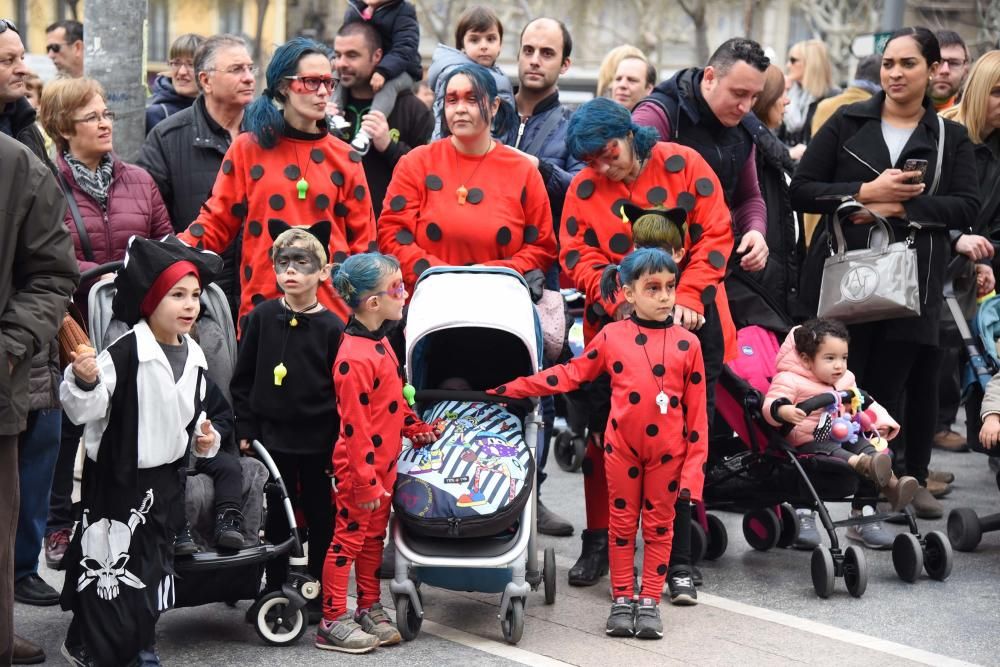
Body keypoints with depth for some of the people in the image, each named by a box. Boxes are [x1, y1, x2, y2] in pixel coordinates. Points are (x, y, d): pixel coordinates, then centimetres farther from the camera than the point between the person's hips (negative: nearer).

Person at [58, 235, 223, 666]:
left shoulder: (194, 356, 4)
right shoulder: (125, 353, -19)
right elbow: (84, 411, -19)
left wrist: (204, 437, 2)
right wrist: (84, 381, -38)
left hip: (167, 478, 7)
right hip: (117, 477, -7)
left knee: (156, 566, 16)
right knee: (108, 566, -4)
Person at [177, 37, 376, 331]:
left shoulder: (344, 159, 10)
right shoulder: (247, 149, 7)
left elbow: (363, 242, 11)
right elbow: (217, 220, 5)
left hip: (333, 308, 1)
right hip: (263, 307, -1)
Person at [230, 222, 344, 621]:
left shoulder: (332, 328, -6)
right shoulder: (262, 317, 0)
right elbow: (243, 379, 5)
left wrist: (338, 444, -6)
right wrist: (245, 430, 1)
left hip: (319, 440, -2)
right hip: (273, 435, 2)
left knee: (320, 517, 8)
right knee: (276, 518, 10)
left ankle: (319, 595, 19)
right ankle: (275, 592, 20)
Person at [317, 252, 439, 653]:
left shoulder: (380, 343, 7)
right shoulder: (354, 358, -24)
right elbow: (355, 426, -24)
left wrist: (415, 428, 18)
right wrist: (366, 481, -22)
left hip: (383, 464, 9)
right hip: (359, 469, -9)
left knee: (374, 537, 17)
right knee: (349, 538, 0)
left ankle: (369, 609, 29)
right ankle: (333, 622, 8)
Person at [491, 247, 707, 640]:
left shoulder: (687, 343, -5)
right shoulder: (611, 337, -2)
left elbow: (696, 412, -3)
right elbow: (571, 374, 7)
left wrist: (693, 468, -5)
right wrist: (514, 389, 4)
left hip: (668, 451, -1)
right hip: (622, 447, 1)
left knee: (659, 525, 8)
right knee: (622, 523, 9)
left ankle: (649, 602, 16)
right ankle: (622, 600, 19)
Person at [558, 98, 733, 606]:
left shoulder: (682, 165, -3)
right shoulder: (583, 189, 3)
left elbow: (714, 235, -6)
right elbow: (578, 257, -2)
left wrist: (687, 299, -16)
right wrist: (621, 301, -18)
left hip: (688, 320, -2)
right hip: (615, 324, 2)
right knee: (605, 434, 3)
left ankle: (679, 560, 7)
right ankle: (599, 543, 19)